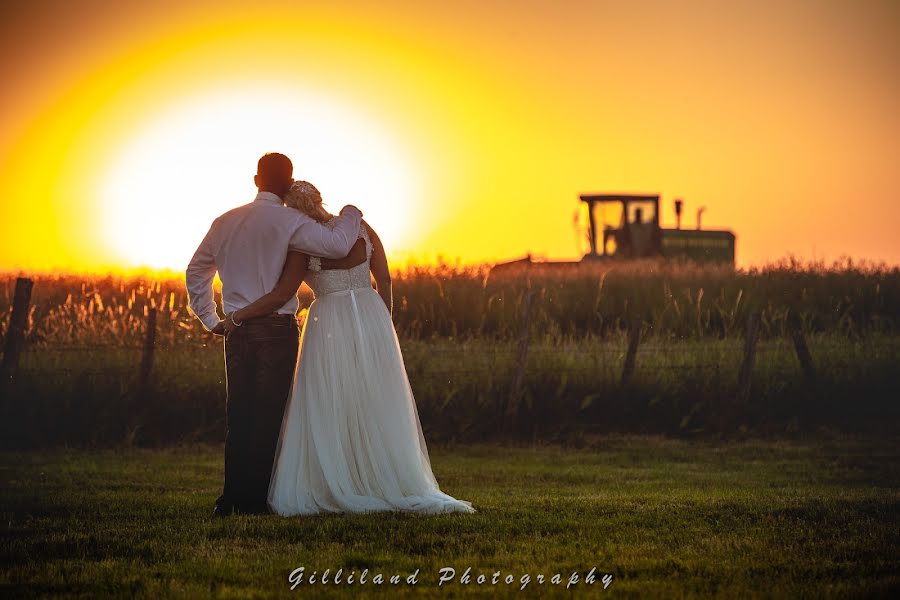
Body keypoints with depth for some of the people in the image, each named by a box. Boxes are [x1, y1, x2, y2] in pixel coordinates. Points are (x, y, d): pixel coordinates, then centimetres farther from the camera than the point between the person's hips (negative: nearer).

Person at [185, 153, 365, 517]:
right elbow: (336, 245, -18)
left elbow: (195, 272, 19)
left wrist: (209, 319, 23)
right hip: (277, 327, -5)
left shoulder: (226, 222, 12)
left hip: (237, 331, 5)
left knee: (239, 415, 9)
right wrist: (351, 213, 0)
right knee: (269, 415, -1)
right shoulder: (287, 221, -8)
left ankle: (233, 497, 7)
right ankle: (257, 498, -2)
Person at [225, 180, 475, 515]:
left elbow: (283, 294, -10)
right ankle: (393, 486, 11)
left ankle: (329, 491, 2)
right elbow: (384, 280, 6)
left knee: (327, 410, 4)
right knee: (377, 408, 10)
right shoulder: (360, 227, 6)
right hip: (371, 315, 4)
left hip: (330, 322, -4)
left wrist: (238, 317, -2)